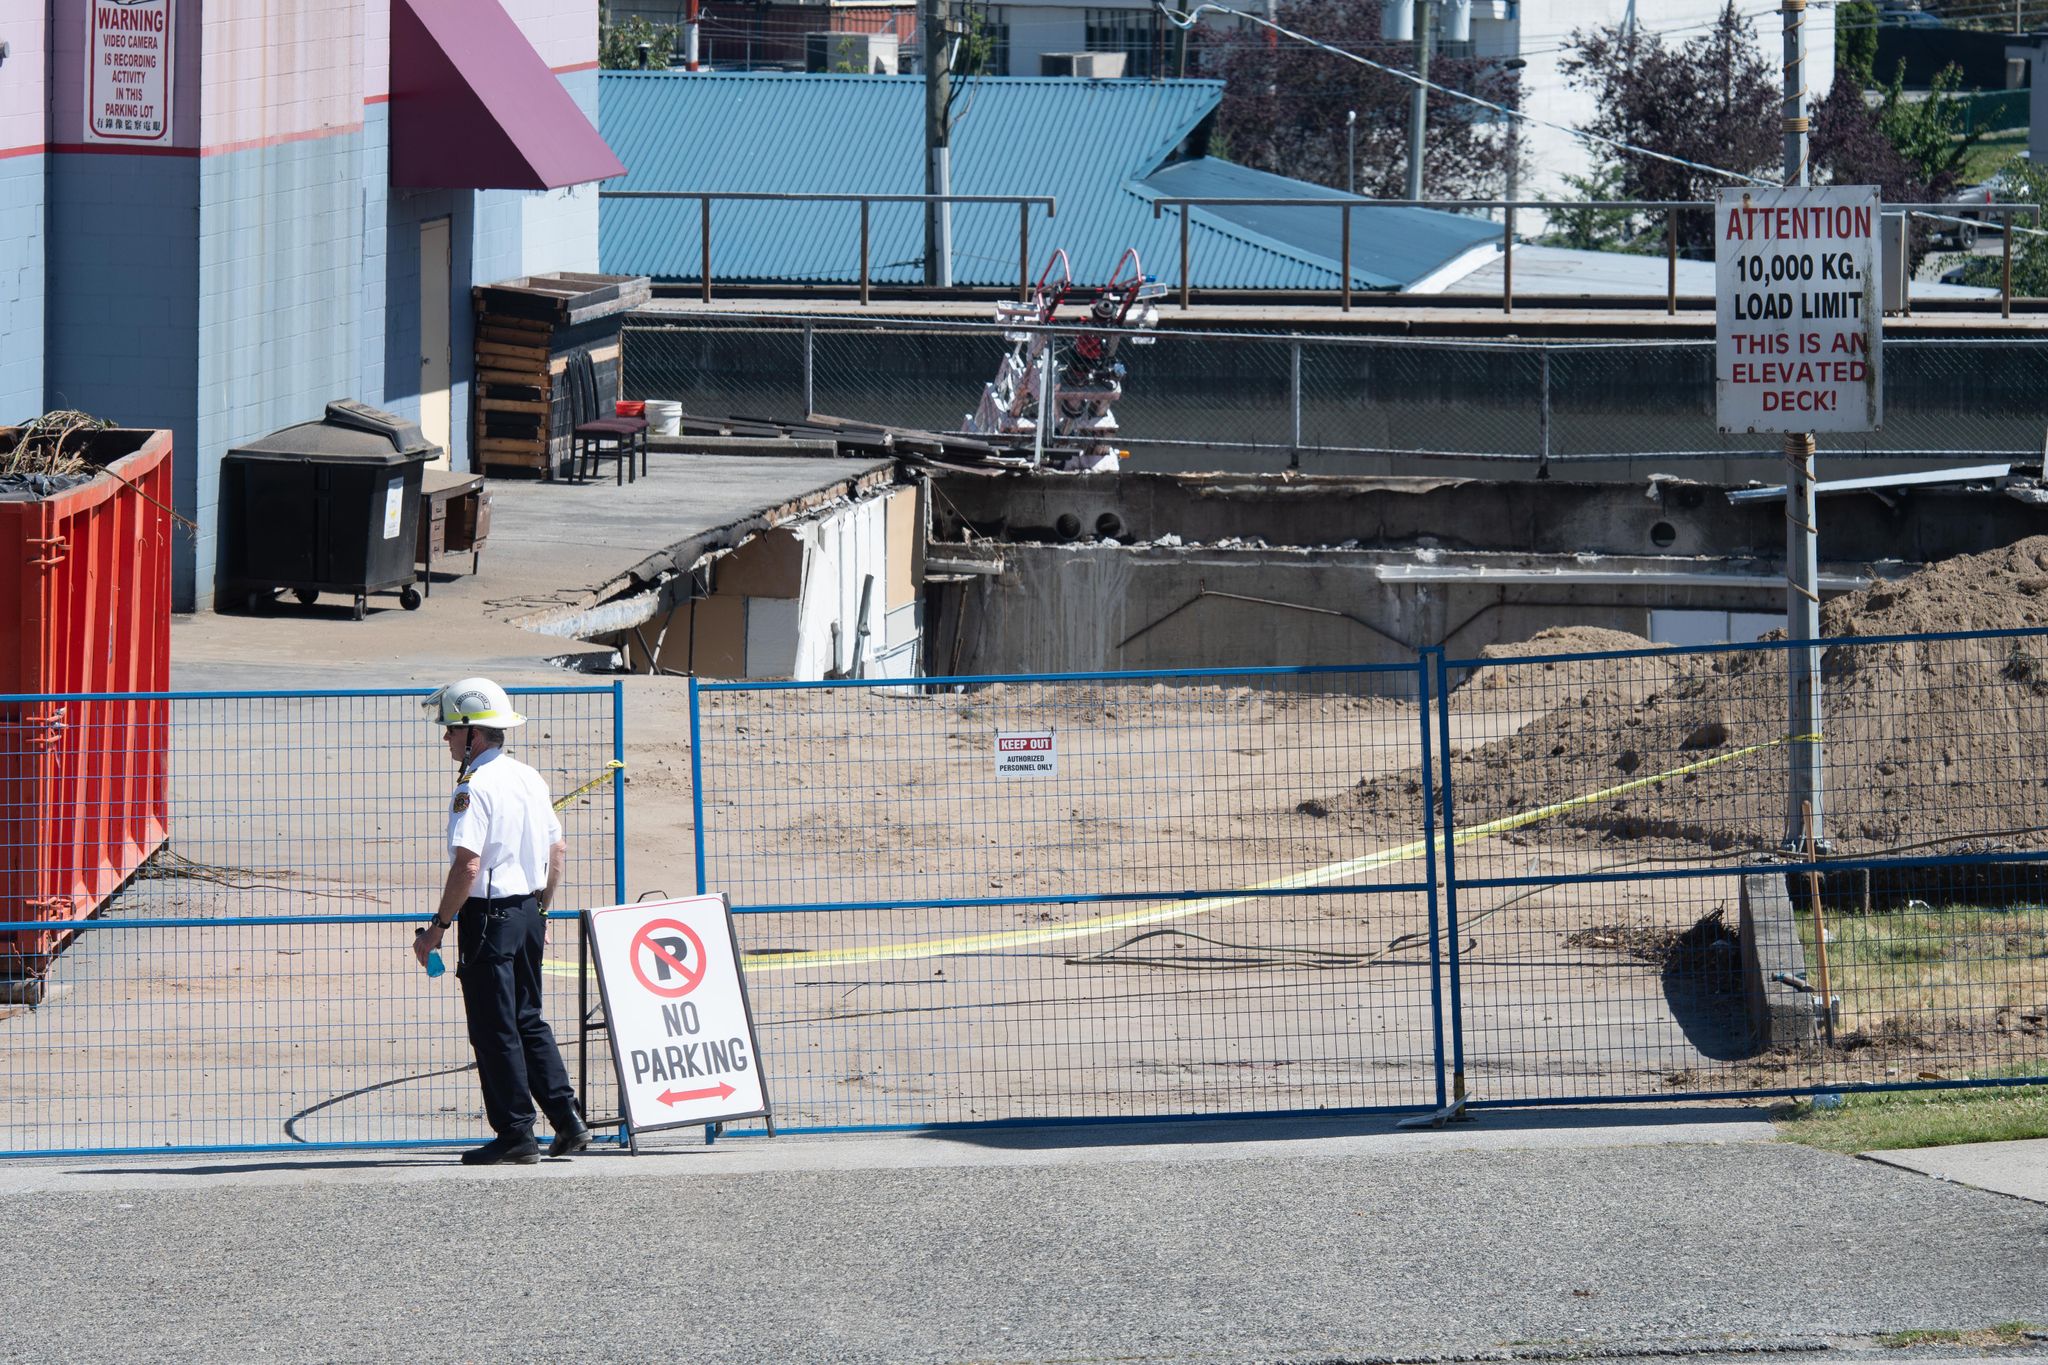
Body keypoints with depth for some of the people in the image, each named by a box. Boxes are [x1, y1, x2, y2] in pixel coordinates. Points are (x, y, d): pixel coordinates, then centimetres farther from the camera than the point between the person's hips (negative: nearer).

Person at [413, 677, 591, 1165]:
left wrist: (437, 927, -17)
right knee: (527, 1020, 17)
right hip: (528, 910, 8)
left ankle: (516, 1133, 0)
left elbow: (468, 866, -23)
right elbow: (558, 850, 16)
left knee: (494, 1029, -1)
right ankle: (568, 1120, 13)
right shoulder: (530, 779, 10)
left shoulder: (475, 787, -16)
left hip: (489, 915, -8)